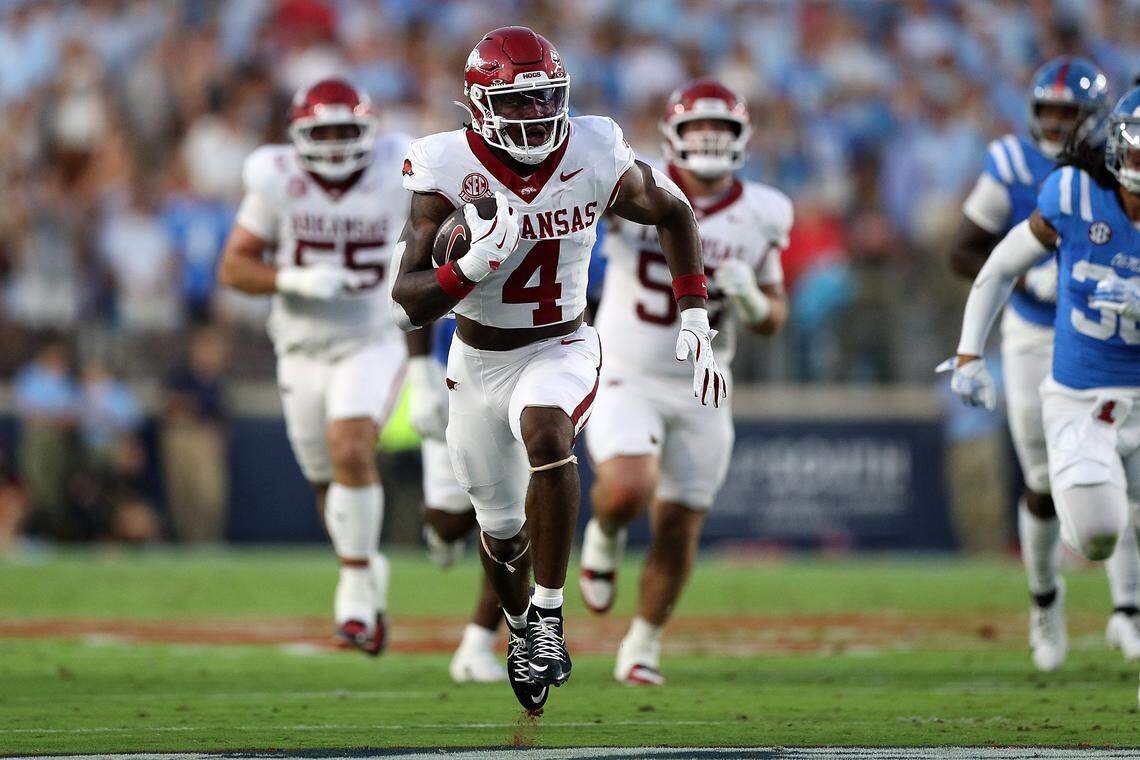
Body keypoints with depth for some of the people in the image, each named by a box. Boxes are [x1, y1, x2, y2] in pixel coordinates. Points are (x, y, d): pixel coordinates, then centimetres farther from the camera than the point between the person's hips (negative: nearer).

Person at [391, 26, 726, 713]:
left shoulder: (594, 156, -14)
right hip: (478, 364, 1)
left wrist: (696, 324, 3)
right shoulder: (451, 172, -18)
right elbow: (408, 302, -21)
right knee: (503, 533, 15)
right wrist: (480, 259, -39)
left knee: (545, 433, -36)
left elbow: (675, 214, 7)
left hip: (561, 349, -1)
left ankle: (550, 615, -24)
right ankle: (521, 627, 49)